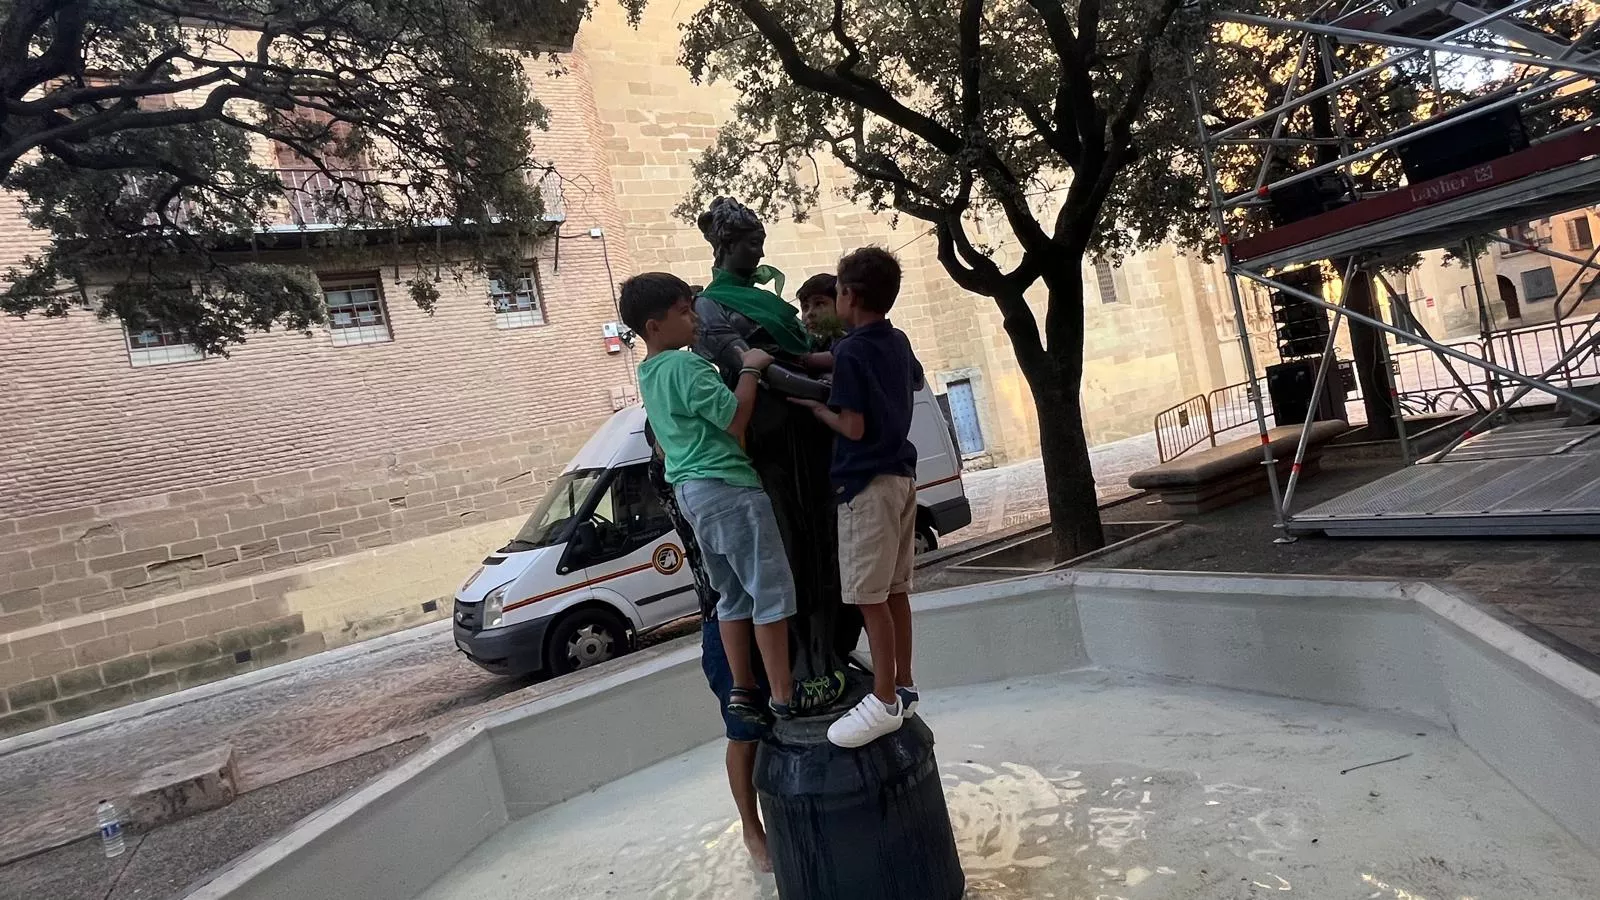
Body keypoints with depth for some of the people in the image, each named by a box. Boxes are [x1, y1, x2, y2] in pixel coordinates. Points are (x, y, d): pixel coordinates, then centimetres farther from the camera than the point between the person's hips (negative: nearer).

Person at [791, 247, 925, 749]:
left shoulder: (850, 352, -14)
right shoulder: (897, 342, 11)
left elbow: (854, 427, -18)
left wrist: (814, 406, -3)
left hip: (866, 482, -9)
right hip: (900, 475, 9)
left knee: (870, 598, -5)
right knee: (895, 591, 13)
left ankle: (885, 703, -1)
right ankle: (903, 687, 21)